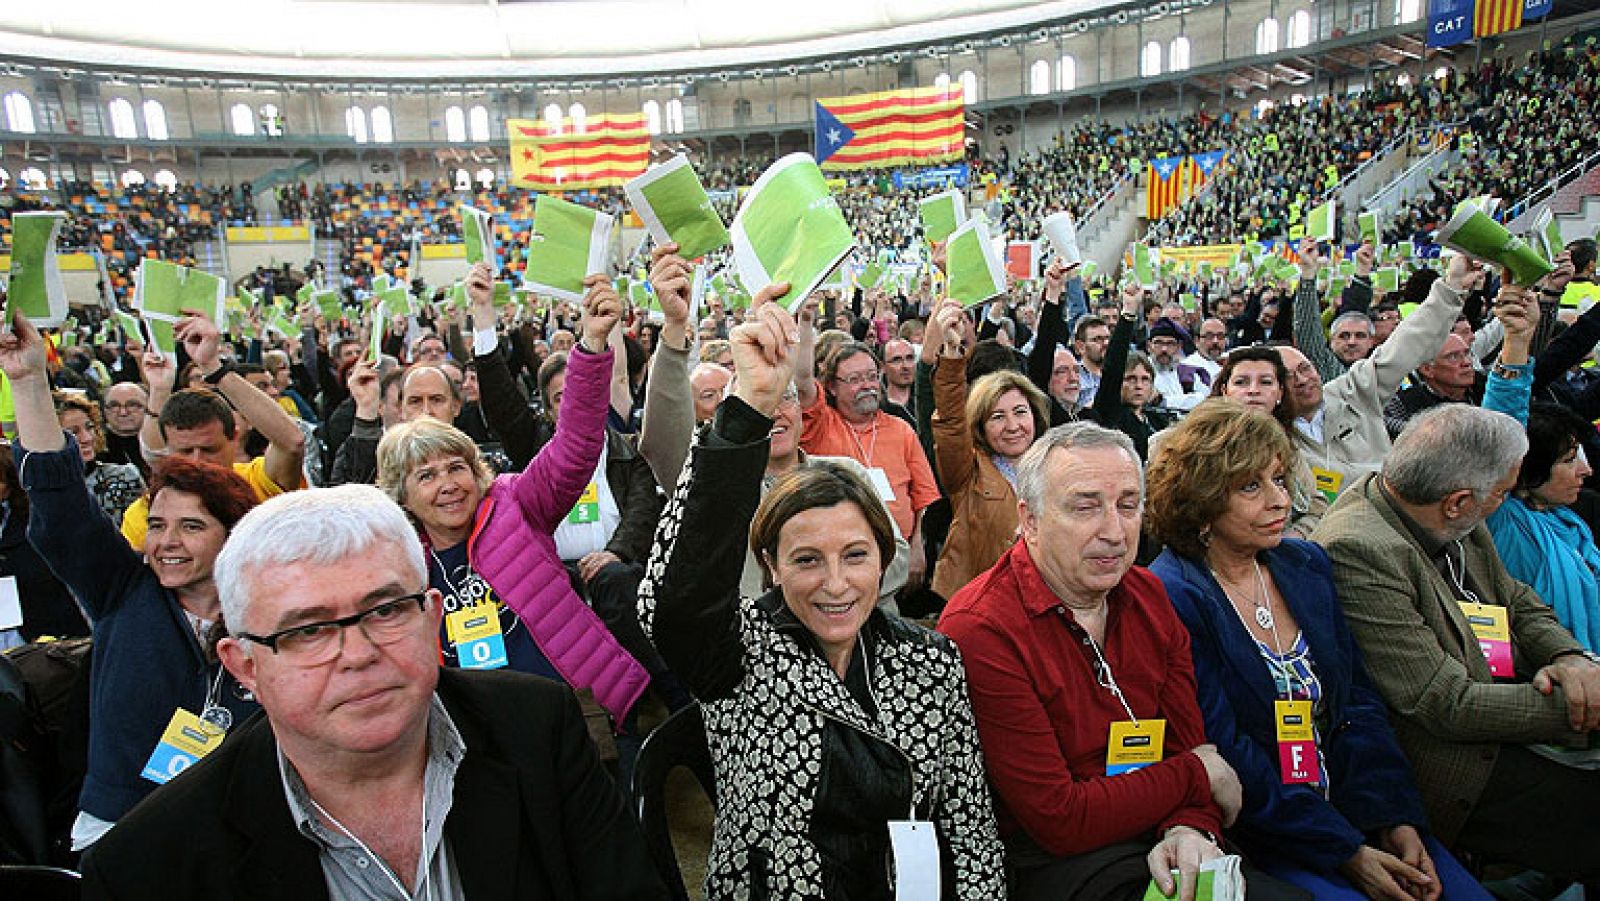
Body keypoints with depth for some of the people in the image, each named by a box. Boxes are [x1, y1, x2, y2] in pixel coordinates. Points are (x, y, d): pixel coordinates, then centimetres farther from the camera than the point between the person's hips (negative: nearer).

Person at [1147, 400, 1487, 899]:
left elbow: (1360, 702, 7)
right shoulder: (1173, 596, -17)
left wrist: (1396, 820, -5)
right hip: (1254, 832, -6)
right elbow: (1225, 754, -17)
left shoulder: (1307, 564, 6)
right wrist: (1347, 851, -16)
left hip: (1351, 804, 6)